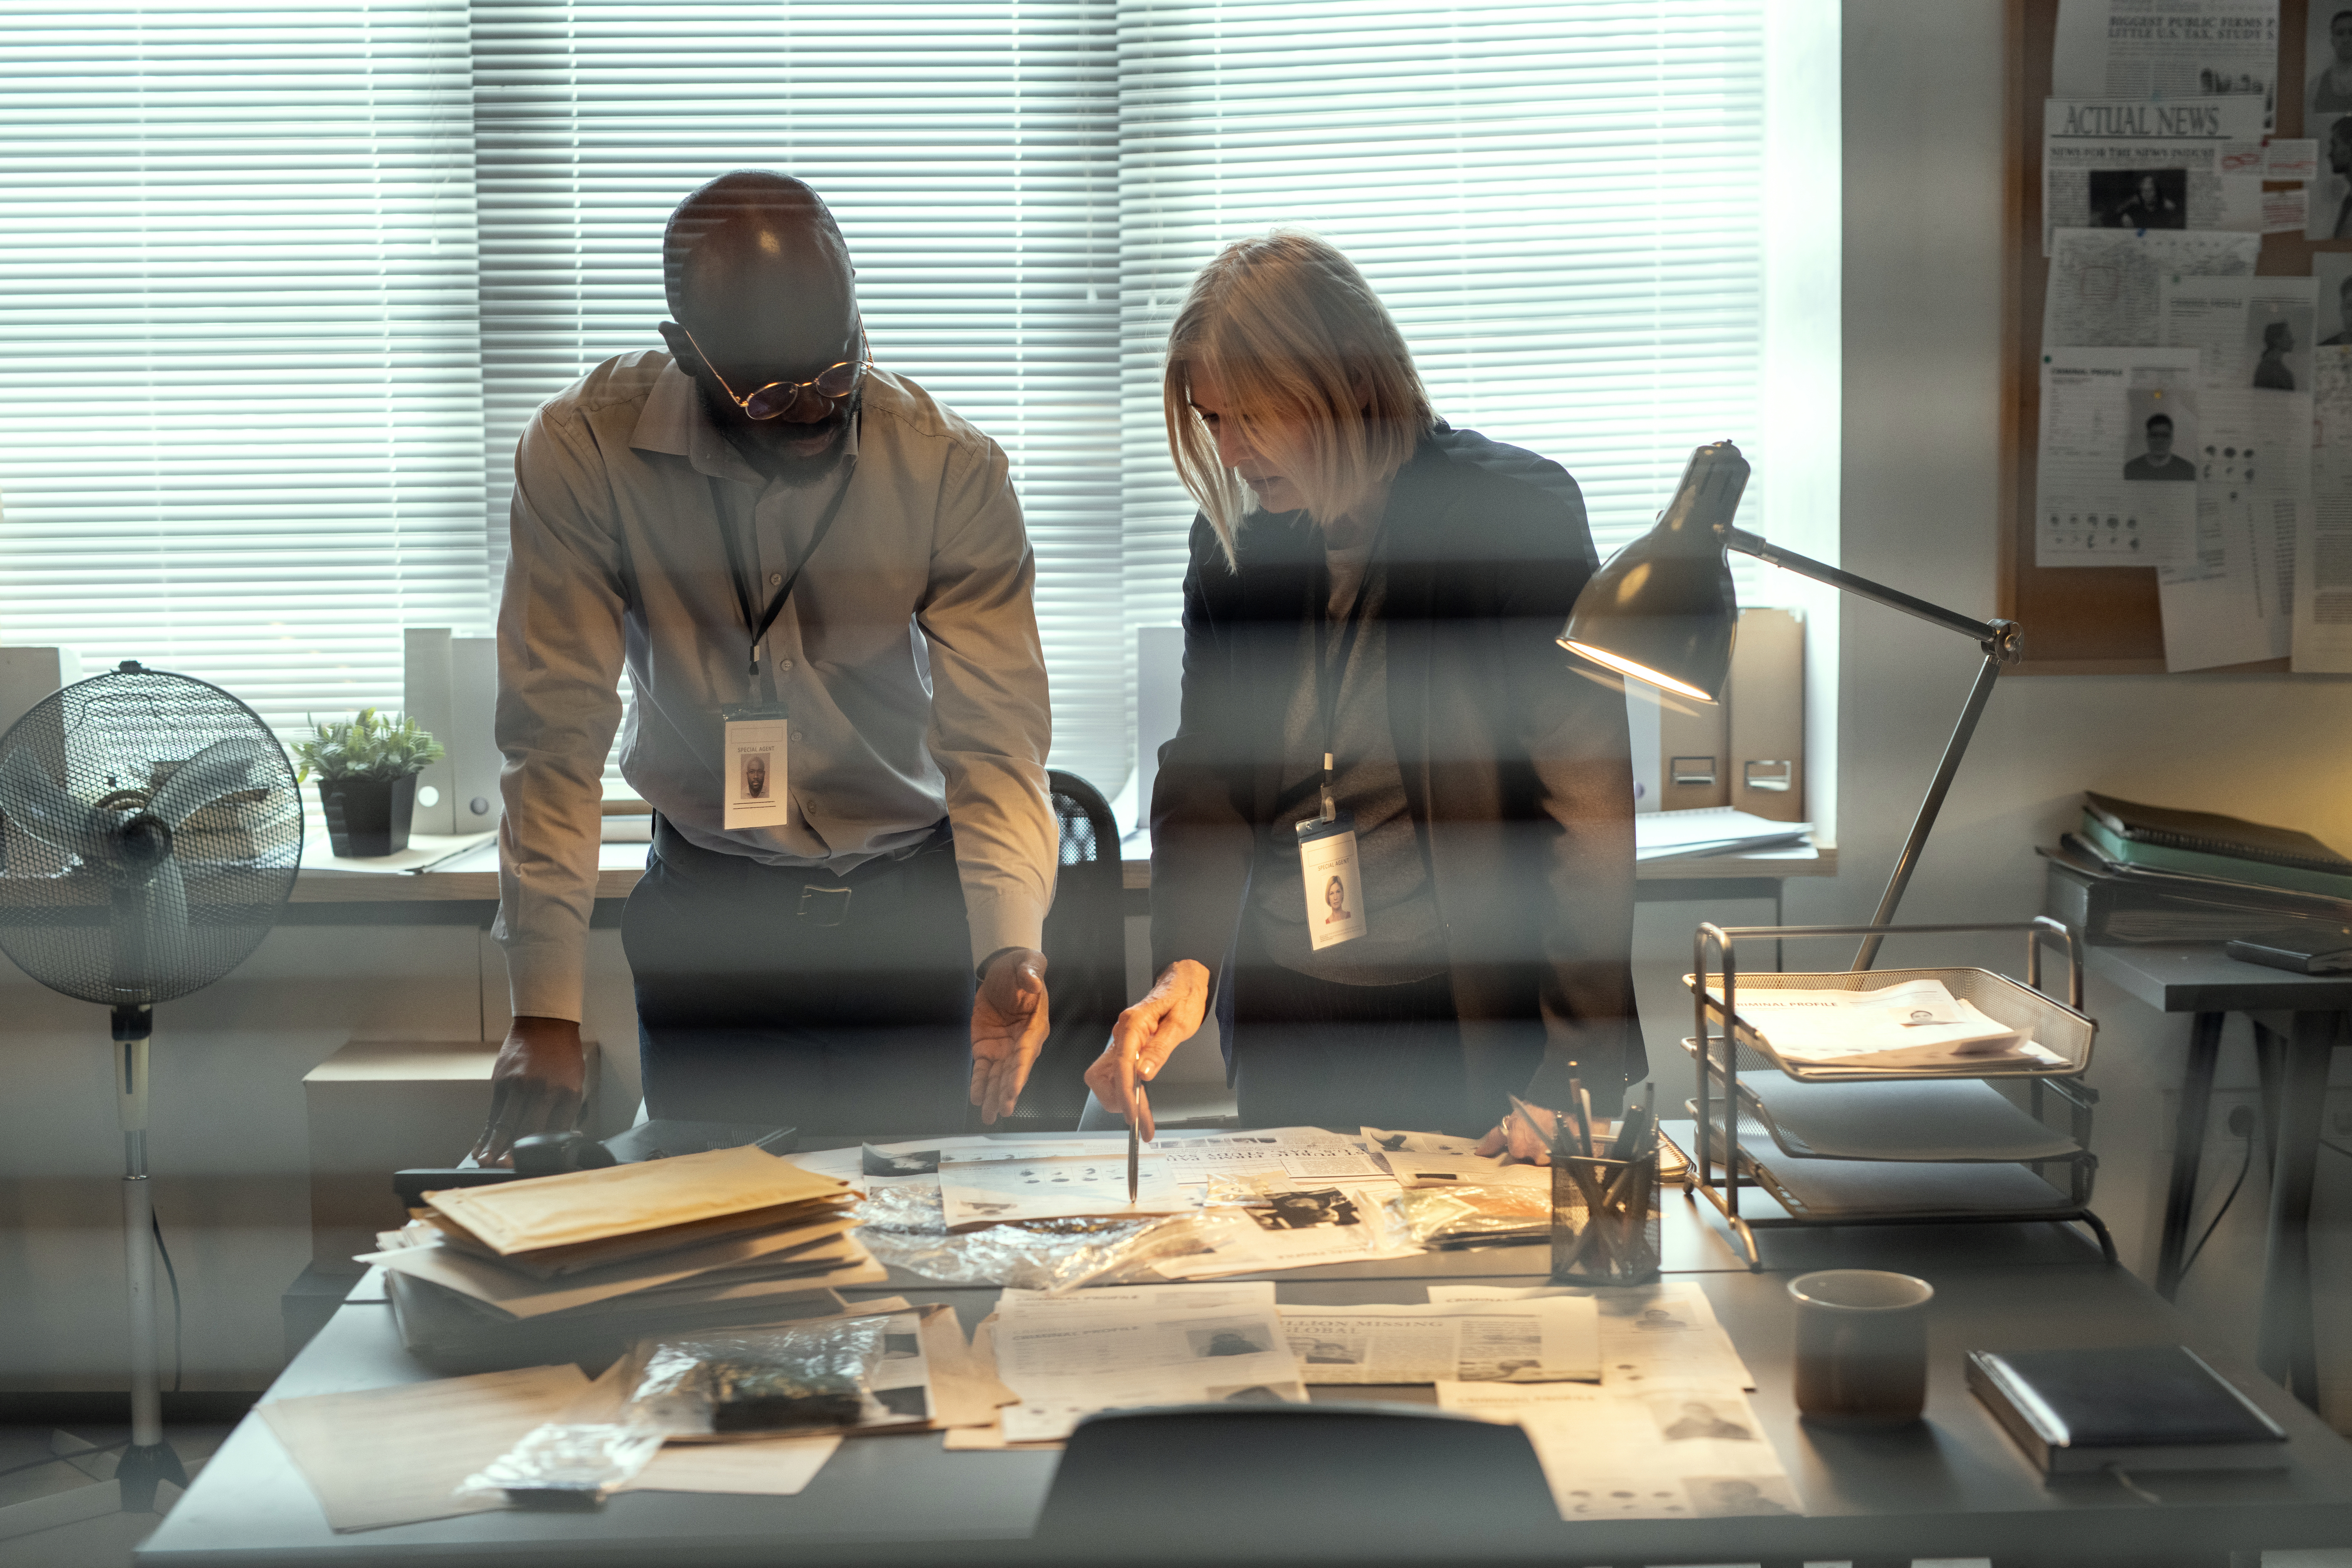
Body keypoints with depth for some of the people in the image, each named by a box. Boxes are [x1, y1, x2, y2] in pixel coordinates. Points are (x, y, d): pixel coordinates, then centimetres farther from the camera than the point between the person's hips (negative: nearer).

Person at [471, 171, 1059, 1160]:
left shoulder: (952, 468, -17)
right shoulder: (583, 450, -17)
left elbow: (994, 746, -19)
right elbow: (556, 738, -16)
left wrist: (1011, 952, -37)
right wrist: (543, 1011, -22)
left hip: (910, 905, 0)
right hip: (708, 905, 0)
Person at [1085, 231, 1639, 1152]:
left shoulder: (1519, 513, -10)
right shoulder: (1231, 543, 4)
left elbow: (1589, 802, -12)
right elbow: (1203, 774, 6)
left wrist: (1575, 1075, -18)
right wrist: (1185, 966, -14)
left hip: (1473, 1031, -4)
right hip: (1283, 1028, 4)